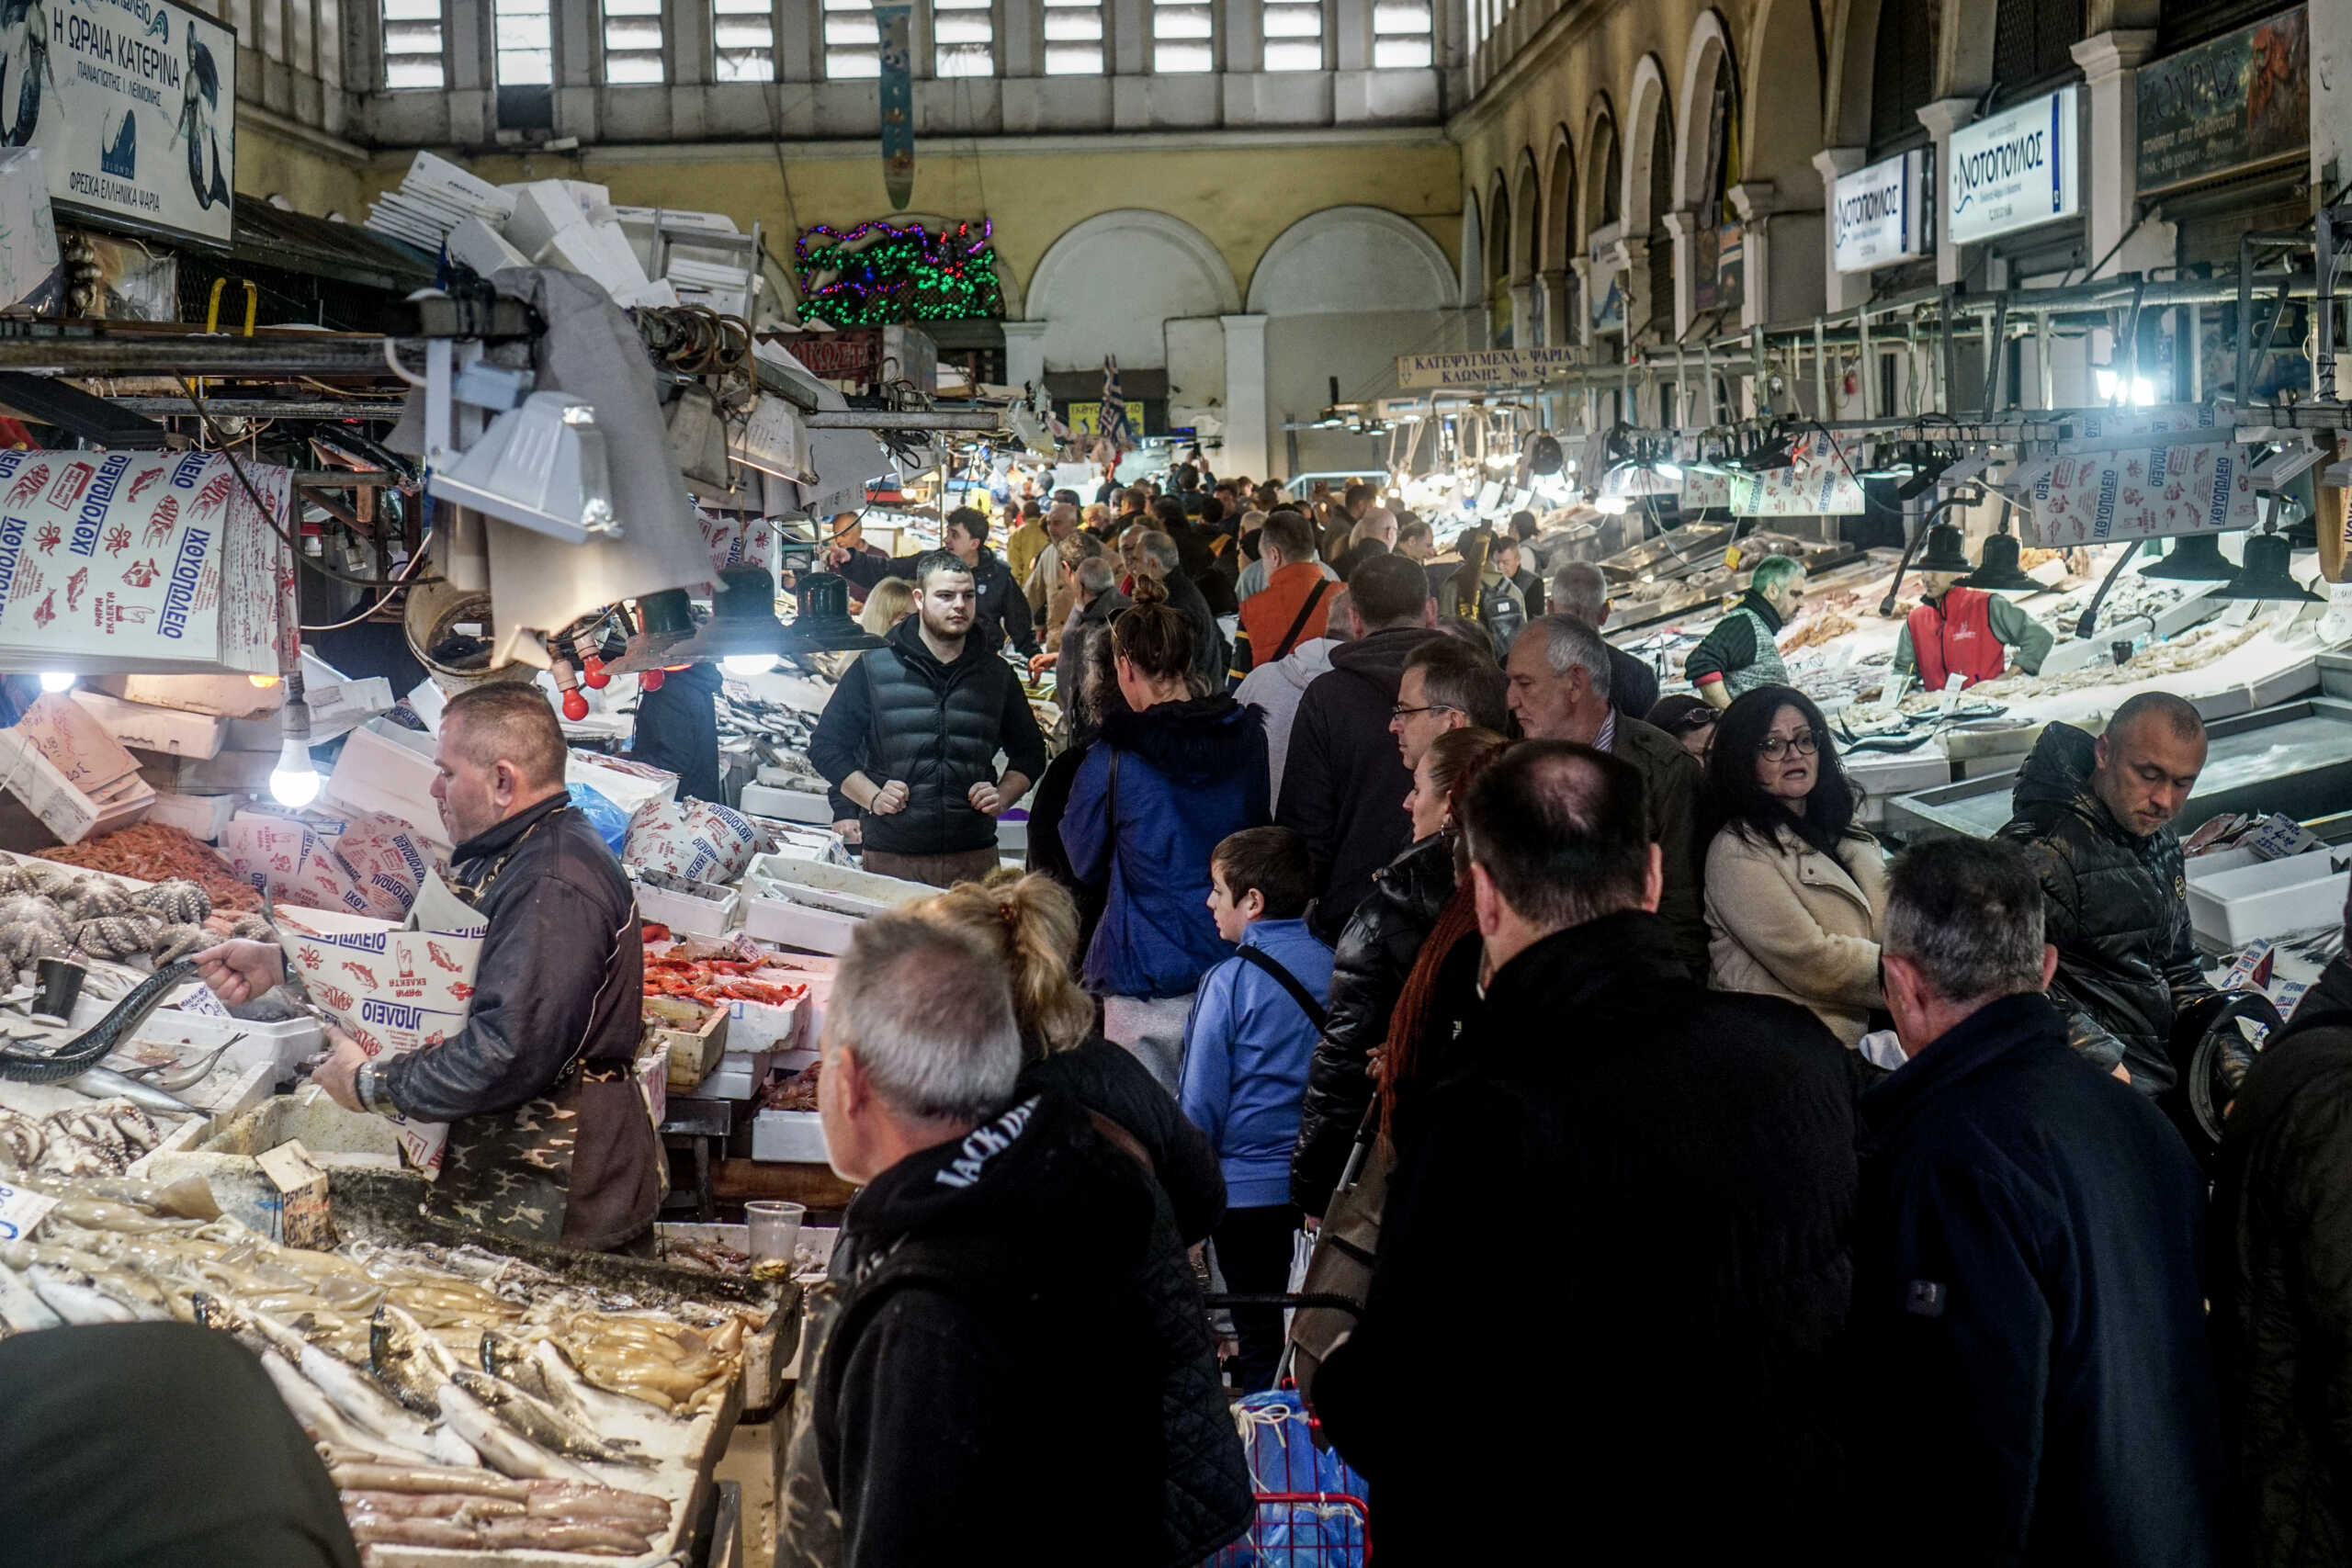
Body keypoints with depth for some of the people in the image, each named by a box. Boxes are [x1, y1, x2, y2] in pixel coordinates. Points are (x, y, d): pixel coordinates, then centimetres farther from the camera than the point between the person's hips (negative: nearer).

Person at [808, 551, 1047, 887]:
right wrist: (873, 799, -4)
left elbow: (1030, 752, 24)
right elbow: (825, 746, 9)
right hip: (891, 857, -2)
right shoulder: (873, 669, 5)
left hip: (974, 858, 2)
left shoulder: (997, 675, 13)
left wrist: (1002, 798, 6)